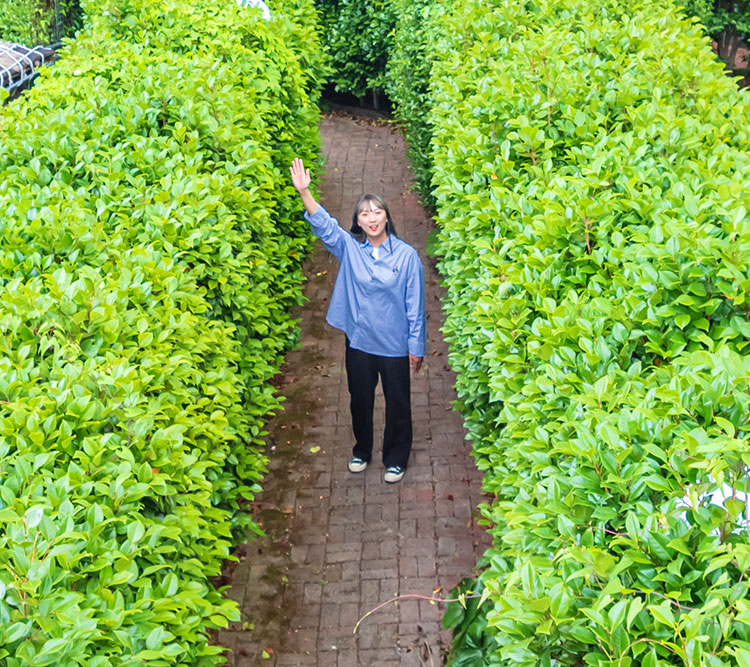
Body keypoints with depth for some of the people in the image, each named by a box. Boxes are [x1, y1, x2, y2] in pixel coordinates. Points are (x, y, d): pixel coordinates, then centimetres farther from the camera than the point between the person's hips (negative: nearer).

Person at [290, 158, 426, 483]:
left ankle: (396, 458, 31)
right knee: (360, 399, 19)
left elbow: (415, 305, -8)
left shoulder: (406, 255, -11)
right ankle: (362, 450, 42)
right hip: (359, 342, 3)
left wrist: (416, 346, -6)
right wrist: (304, 192, -32)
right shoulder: (349, 248, -3)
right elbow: (323, 224, -16)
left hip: (395, 345, -2)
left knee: (397, 404, 11)